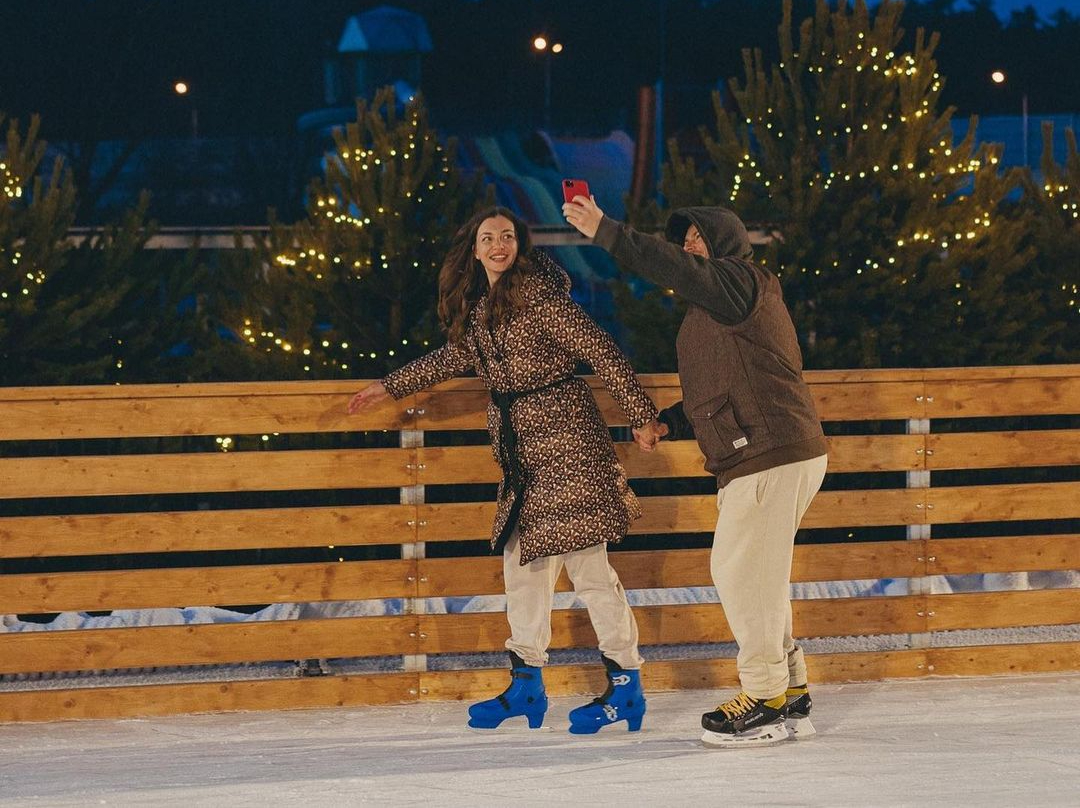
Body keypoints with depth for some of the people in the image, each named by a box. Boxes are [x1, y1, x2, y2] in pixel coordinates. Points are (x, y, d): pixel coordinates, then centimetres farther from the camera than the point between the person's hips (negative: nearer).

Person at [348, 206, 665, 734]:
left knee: (584, 560, -10)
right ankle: (526, 683, 17)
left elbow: (602, 352, -13)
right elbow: (456, 357, 29)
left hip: (563, 434, -8)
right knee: (522, 561, 10)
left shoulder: (539, 295, -12)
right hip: (519, 447, 8)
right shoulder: (477, 309, 12)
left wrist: (640, 413, -14)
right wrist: (390, 387, 33)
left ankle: (625, 684, -8)